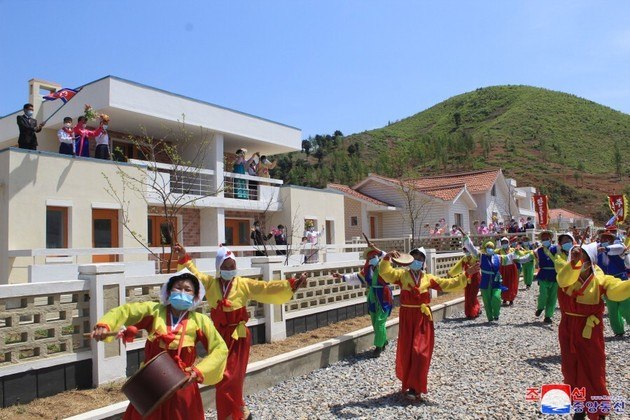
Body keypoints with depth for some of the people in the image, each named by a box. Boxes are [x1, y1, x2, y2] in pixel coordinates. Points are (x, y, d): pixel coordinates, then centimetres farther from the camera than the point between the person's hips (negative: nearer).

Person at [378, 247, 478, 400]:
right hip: (407, 318, -1)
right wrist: (387, 257, -31)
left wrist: (466, 274, -1)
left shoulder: (428, 278, 5)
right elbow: (384, 272, -14)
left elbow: (449, 284, 5)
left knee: (420, 352, -3)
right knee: (406, 351, 7)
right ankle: (408, 384, 28)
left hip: (423, 318, 1)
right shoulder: (402, 275, 0)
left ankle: (414, 387, 5)